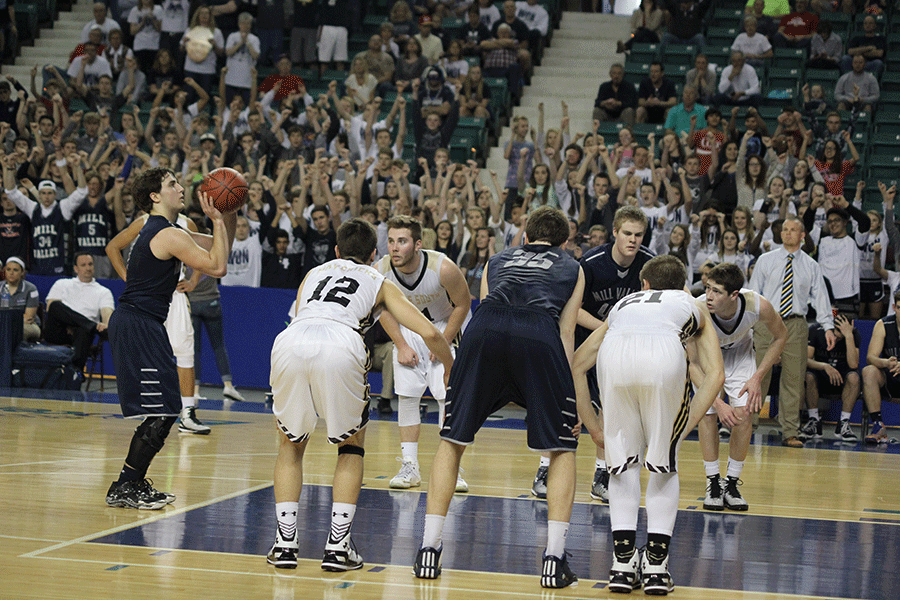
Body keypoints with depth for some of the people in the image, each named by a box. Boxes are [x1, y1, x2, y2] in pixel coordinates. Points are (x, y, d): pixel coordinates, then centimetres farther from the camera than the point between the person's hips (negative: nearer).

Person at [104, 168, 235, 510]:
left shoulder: (162, 231, 17)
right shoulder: (168, 235, -15)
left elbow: (219, 247, 23)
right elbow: (217, 266, -19)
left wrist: (229, 213, 8)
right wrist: (217, 219, -14)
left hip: (140, 324, 11)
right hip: (137, 325, -11)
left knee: (163, 411, 14)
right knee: (161, 413, -10)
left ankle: (135, 483, 21)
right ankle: (122, 489, -6)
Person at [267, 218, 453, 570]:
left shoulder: (314, 274, 37)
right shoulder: (380, 283, 29)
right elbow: (430, 333, 20)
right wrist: (451, 369, 39)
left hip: (290, 341, 2)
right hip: (340, 349, -2)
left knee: (291, 445, 25)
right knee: (351, 447, 21)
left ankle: (285, 542, 16)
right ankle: (338, 546, 11)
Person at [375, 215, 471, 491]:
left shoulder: (444, 268, -33)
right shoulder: (380, 271, -23)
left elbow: (463, 304, -15)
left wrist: (442, 344, -14)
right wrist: (401, 345, -8)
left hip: (447, 326, -3)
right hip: (408, 329, 3)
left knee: (448, 396, -10)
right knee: (406, 396, -2)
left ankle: (450, 468, -3)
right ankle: (409, 467, 5)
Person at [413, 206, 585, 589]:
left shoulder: (497, 262, 38)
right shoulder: (571, 269, 33)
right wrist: (565, 394, 25)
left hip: (485, 328, 2)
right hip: (539, 333, -2)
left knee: (452, 440, 15)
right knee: (562, 450, 12)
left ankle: (429, 551, 10)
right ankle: (554, 559, 2)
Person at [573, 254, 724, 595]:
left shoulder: (625, 303, 43)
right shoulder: (692, 305, 39)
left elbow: (577, 365, 34)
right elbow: (716, 374, 22)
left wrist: (593, 426, 34)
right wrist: (686, 426, 21)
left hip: (614, 352, 1)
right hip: (664, 354, -1)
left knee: (623, 461, 20)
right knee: (664, 464, 17)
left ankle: (623, 562, 11)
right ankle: (656, 566, 9)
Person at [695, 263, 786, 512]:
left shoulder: (758, 306, -35)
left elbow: (780, 336, -12)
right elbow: (695, 365, -28)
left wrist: (757, 378, -17)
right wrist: (717, 402, -37)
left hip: (739, 352, 1)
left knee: (744, 413, -12)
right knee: (708, 413, -14)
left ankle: (732, 483, -1)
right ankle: (713, 482, -1)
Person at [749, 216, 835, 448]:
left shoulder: (811, 266, 10)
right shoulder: (765, 261, 8)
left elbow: (820, 297, 6)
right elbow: (753, 292, 8)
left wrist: (828, 327, -5)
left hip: (795, 325, 1)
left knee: (793, 379, 1)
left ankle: (790, 433, 6)